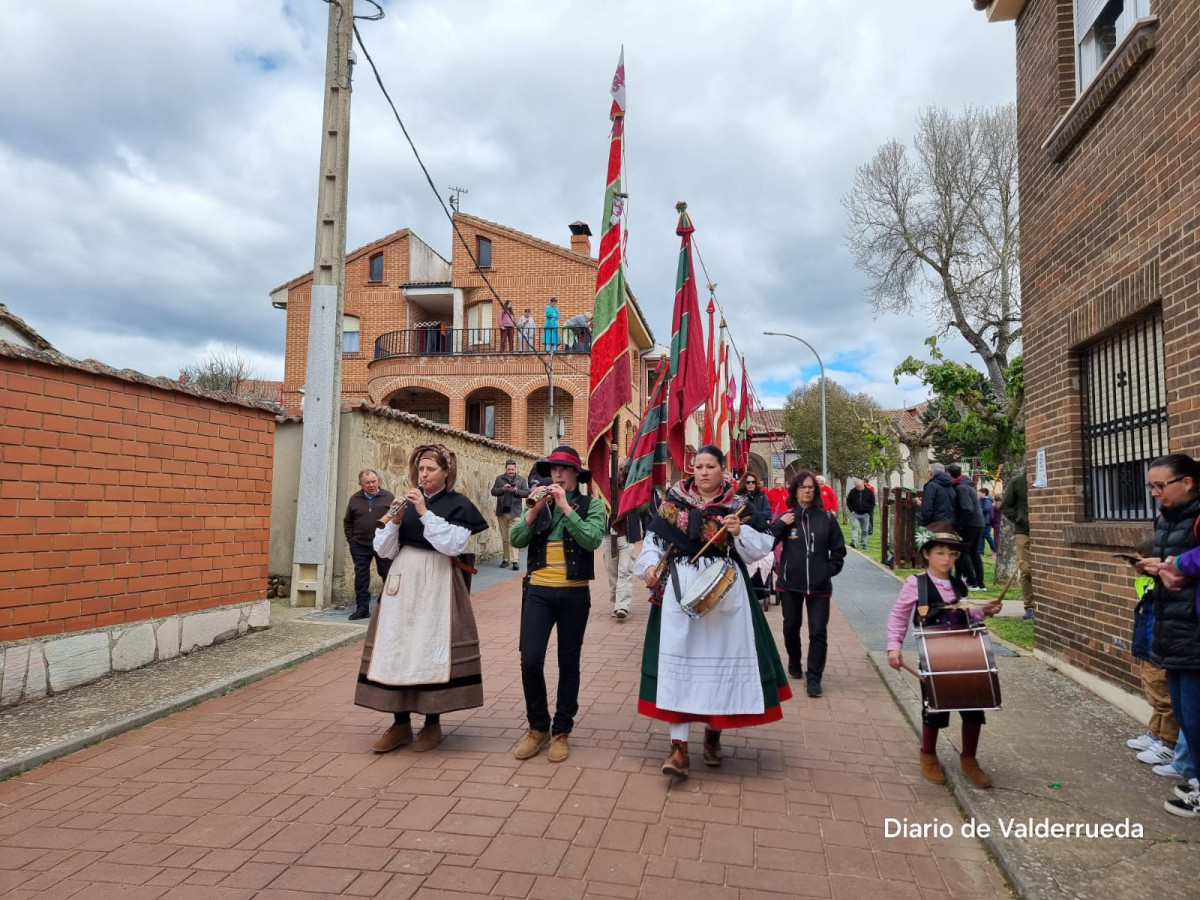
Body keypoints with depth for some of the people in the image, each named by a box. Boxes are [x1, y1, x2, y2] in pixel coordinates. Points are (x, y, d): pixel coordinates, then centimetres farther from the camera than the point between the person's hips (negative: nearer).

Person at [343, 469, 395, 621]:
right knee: (361, 577, 5)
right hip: (360, 546, 2)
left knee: (388, 575, 3)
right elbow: (347, 522, 14)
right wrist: (351, 539, 5)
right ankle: (362, 608, 13)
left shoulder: (388, 497, -1)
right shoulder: (355, 499, 6)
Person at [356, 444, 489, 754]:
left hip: (436, 585, -4)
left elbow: (452, 545, -16)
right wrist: (394, 521, -11)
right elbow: (384, 550, 6)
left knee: (432, 648, -2)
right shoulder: (408, 501, 9)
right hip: (402, 582, 4)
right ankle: (401, 723, 14)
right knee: (397, 647, 3)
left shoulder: (458, 505, -1)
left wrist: (425, 513, -17)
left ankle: (433, 723, 12)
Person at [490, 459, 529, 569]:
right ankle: (505, 559, 15)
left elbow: (527, 493, -2)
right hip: (502, 512, 3)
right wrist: (502, 489, -14)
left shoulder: (521, 480, 5)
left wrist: (516, 491, -18)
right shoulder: (499, 479, 9)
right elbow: (493, 491, 3)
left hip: (515, 512, -3)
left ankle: (514, 560, -12)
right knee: (504, 538, 8)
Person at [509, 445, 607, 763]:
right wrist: (536, 508, -14)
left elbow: (592, 540, -18)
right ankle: (538, 727, 17)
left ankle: (561, 731, 23)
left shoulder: (591, 505, -1)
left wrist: (566, 507, -20)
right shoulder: (540, 504, 8)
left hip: (574, 594, -2)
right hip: (538, 592, 2)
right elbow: (516, 539, -3)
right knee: (530, 662, -4)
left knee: (568, 663, 9)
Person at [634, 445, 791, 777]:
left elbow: (761, 548, 0)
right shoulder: (674, 501, 4)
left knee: (722, 657, 7)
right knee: (677, 659, -4)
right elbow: (654, 538, 7)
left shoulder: (737, 505, 3)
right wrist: (649, 565, -9)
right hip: (680, 591, 0)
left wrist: (740, 531, -17)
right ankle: (679, 745, 1)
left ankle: (713, 733, 29)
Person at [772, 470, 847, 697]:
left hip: (819, 584, -1)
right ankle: (794, 664, 39)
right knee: (791, 627, 16)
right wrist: (780, 525, -17)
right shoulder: (785, 516, -2)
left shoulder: (826, 517, -1)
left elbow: (839, 549, 6)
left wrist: (830, 569, -1)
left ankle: (813, 677, 7)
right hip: (790, 583, 1)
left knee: (818, 632, -2)